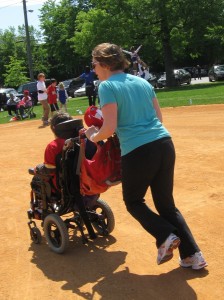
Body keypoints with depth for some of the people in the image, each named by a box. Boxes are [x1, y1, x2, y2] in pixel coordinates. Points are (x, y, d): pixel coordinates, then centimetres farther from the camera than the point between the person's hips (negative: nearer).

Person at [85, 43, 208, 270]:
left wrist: (94, 136, 8)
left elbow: (110, 128, -12)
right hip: (164, 144, 6)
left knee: (133, 201, 19)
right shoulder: (143, 82, 15)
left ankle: (165, 235, 0)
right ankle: (192, 254, 15)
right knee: (166, 203, 18)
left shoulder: (107, 86, -4)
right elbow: (158, 117, 17)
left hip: (137, 151, -6)